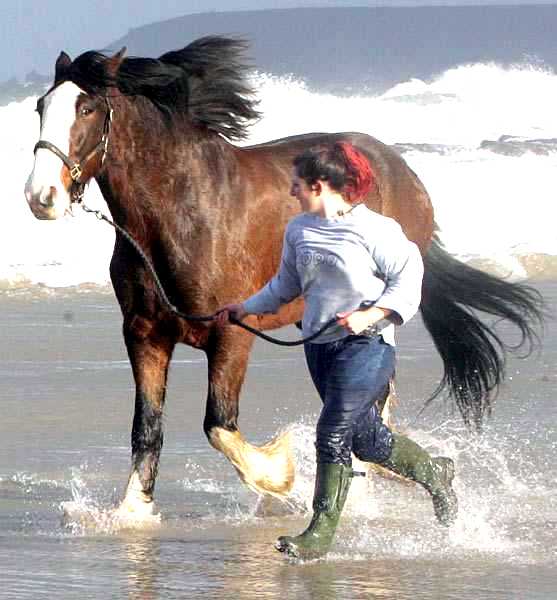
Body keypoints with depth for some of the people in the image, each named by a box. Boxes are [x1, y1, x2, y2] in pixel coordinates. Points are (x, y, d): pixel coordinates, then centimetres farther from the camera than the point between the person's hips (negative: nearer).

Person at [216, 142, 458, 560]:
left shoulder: (374, 229, -12)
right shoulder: (299, 230, 9)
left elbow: (408, 277, -10)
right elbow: (287, 283, 23)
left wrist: (370, 315, -21)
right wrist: (249, 308, 17)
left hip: (365, 344, -7)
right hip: (319, 345, 7)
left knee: (333, 435, -12)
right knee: (367, 439, 15)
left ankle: (320, 535, -6)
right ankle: (434, 473, 40)